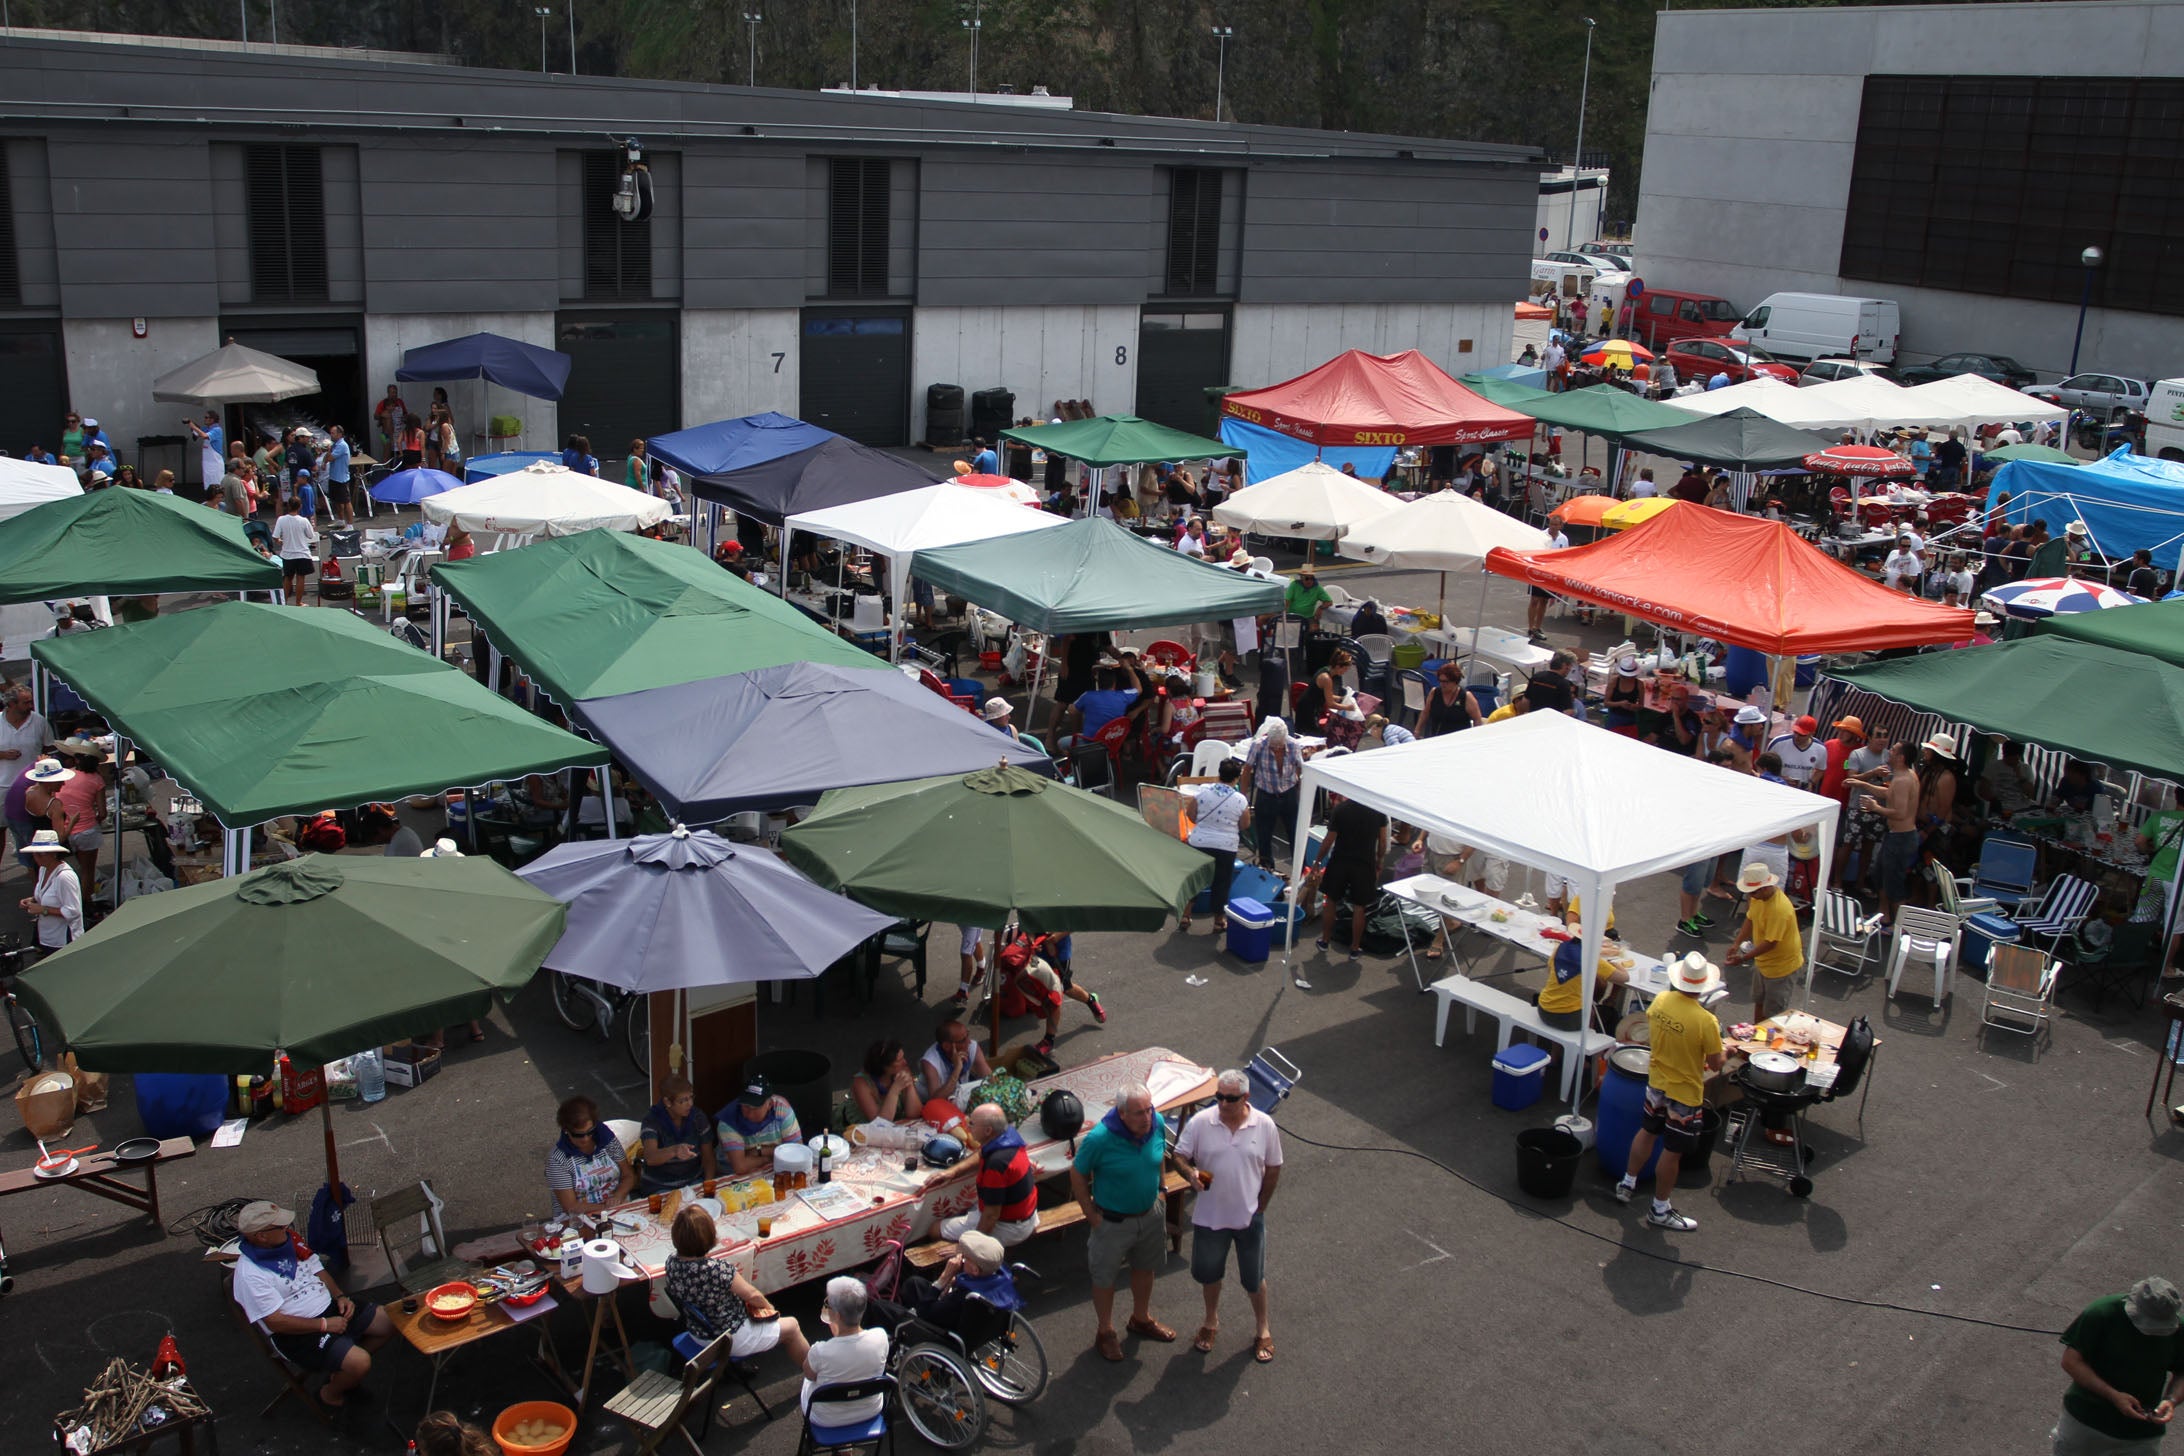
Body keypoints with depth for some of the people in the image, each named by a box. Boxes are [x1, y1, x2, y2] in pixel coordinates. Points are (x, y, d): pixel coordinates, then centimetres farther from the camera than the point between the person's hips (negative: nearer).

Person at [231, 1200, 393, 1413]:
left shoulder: (288, 1239, 2)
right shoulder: (249, 1274, -21)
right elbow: (275, 1322, -22)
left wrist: (340, 1296, -1)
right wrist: (324, 1325, -21)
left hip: (329, 1307, 8)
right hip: (297, 1333, -8)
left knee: (390, 1322, 1)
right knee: (360, 1363, -25)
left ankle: (342, 1371, 18)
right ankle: (329, 1394, 7)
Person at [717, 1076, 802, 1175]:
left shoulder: (782, 1107, -16)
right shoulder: (729, 1120, -22)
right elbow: (740, 1167, -29)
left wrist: (760, 1151, -17)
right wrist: (772, 1154, -17)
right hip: (735, 1176, -2)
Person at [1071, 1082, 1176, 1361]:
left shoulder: (1157, 1123, -17)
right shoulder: (1100, 1139, -32)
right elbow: (1077, 1174, -16)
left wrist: (1158, 1189, 7)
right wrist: (1092, 1215, -13)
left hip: (1151, 1215, 5)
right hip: (1113, 1221, -5)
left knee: (1145, 1268, 26)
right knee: (1105, 1278, 16)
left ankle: (1141, 1319, 52)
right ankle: (1105, 1332, 40)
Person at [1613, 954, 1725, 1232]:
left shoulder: (1660, 1001, -12)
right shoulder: (1705, 1021, -29)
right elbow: (1716, 1064, -18)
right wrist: (1725, 1053, 3)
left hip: (1657, 1083, 6)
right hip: (1685, 1093, -6)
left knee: (1648, 1132, 28)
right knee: (1673, 1152, 10)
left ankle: (1627, 1183, 43)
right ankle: (1660, 1210, 24)